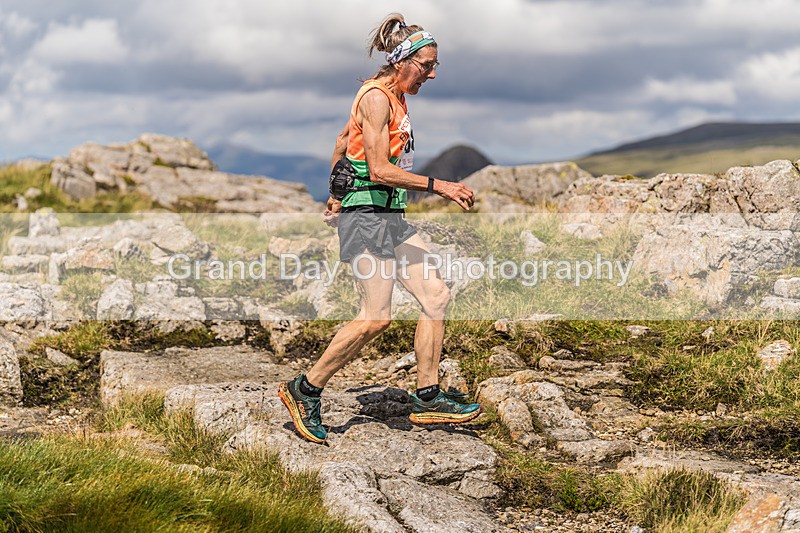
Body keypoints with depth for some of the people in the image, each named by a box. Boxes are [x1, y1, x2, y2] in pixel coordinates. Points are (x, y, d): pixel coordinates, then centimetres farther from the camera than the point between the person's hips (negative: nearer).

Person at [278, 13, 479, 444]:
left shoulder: (393, 97, 16)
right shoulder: (376, 97, -13)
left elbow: (341, 141, 28)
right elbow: (380, 170, -21)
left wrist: (336, 196, 34)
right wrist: (439, 186, -23)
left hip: (390, 217, 10)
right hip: (367, 213, -10)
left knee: (436, 295, 4)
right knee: (376, 317, -13)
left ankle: (427, 398, 9)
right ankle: (305, 390, 0)